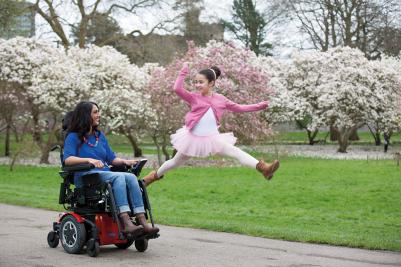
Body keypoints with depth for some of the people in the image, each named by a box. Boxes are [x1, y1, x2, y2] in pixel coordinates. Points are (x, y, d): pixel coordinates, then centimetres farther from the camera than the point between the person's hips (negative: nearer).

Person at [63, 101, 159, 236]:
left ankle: (142, 222, -36)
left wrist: (124, 161, 0)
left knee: (131, 177, -23)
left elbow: (111, 158, 21)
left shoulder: (100, 136, 25)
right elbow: (67, 159, -11)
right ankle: (126, 223, -45)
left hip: (105, 173, 6)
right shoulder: (73, 137, 5)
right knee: (119, 177, -32)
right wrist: (89, 160, -26)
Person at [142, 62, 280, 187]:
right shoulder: (194, 97, -8)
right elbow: (177, 89, -23)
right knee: (175, 162, 17)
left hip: (213, 138, 1)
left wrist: (258, 106, 7)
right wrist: (184, 71, -20)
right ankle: (156, 175, 41)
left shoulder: (220, 99, 1)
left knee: (236, 152, -15)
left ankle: (263, 168, -25)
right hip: (194, 138, -1)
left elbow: (238, 108, 11)